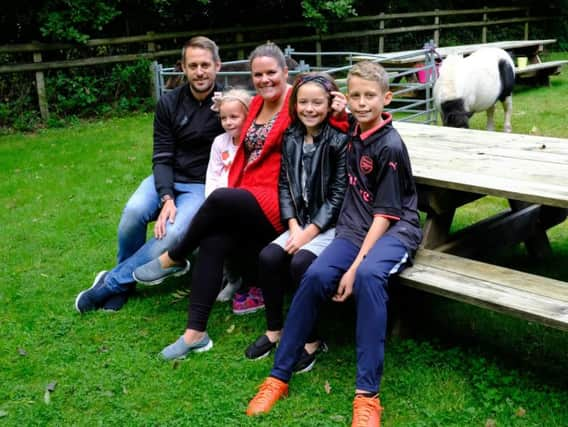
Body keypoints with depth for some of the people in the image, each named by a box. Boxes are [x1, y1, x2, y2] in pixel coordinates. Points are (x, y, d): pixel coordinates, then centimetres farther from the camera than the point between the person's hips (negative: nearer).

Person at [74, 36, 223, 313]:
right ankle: (125, 278, -1)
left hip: (203, 186, -2)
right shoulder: (169, 103, 0)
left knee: (173, 233, -31)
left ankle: (113, 282, -9)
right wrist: (166, 198, -18)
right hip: (168, 179, 3)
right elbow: (162, 158, -4)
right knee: (134, 211, -29)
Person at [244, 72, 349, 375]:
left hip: (333, 224, -6)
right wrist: (294, 226, -7)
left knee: (301, 262, -28)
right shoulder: (291, 138, 6)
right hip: (301, 222, 6)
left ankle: (312, 340, -9)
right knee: (268, 257, -15)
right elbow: (284, 185, 6)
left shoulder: (340, 140, -12)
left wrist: (309, 233, -17)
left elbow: (338, 196, -14)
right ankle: (274, 330, 4)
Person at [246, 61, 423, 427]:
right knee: (317, 275, -24)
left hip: (395, 230, -5)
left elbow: (385, 214, -15)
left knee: (368, 275, -38)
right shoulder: (355, 130, 6)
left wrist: (354, 266, -21)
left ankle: (367, 395, -33)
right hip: (355, 228, 5)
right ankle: (279, 376, -13)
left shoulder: (390, 146, -14)